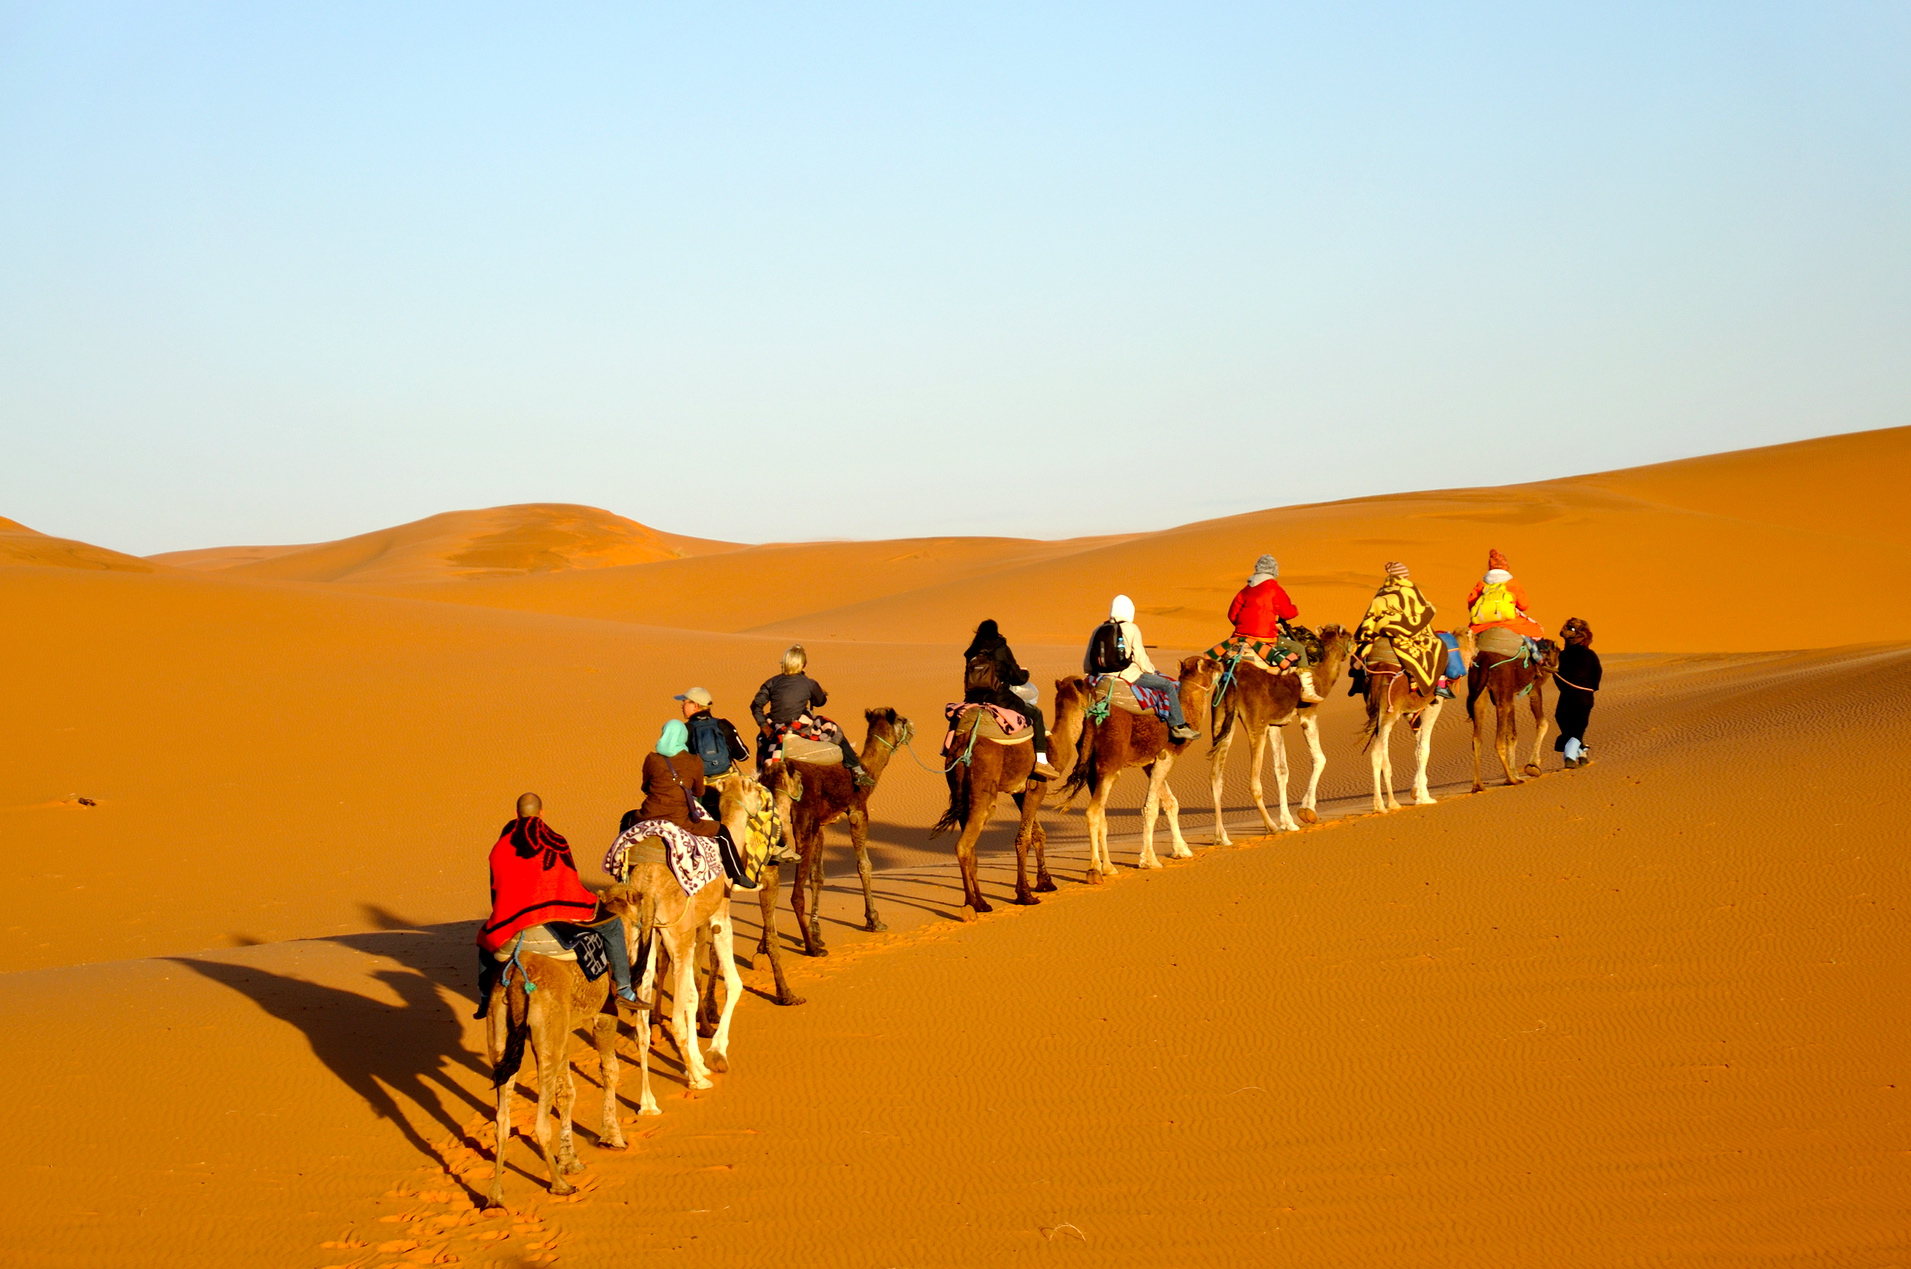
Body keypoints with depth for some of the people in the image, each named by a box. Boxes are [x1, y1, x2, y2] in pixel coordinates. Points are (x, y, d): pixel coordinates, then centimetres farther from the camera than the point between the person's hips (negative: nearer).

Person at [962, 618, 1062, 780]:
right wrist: (1025, 673, 23)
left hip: (973, 700, 5)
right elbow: (1018, 678, -2)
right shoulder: (1001, 649, -5)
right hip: (998, 699, -5)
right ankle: (1041, 761, 3)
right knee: (1035, 713, 13)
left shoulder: (972, 653, 10)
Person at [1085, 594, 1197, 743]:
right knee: (1169, 686, 7)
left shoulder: (1098, 630, 8)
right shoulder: (1131, 629, -6)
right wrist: (1152, 671, 11)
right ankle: (1178, 726, 5)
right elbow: (1140, 657, -6)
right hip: (1128, 676, -6)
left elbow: (1087, 665, 9)